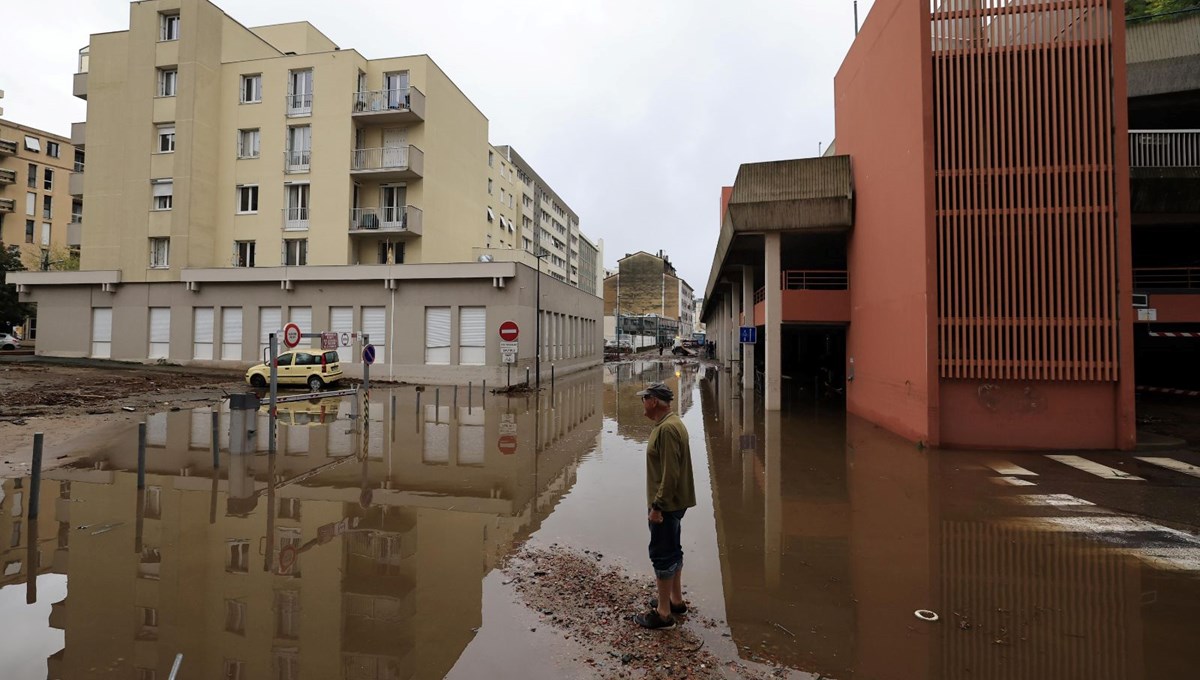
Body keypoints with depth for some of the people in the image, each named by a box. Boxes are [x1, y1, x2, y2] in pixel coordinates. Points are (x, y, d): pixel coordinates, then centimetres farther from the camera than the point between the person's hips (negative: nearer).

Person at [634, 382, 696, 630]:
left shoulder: (667, 429, -23)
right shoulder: (671, 423, 10)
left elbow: (670, 473, -26)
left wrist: (657, 506, -22)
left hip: (666, 505, -10)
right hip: (673, 503, 10)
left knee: (662, 555, 0)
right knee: (672, 551, 20)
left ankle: (663, 614, 12)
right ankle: (676, 600, 35)